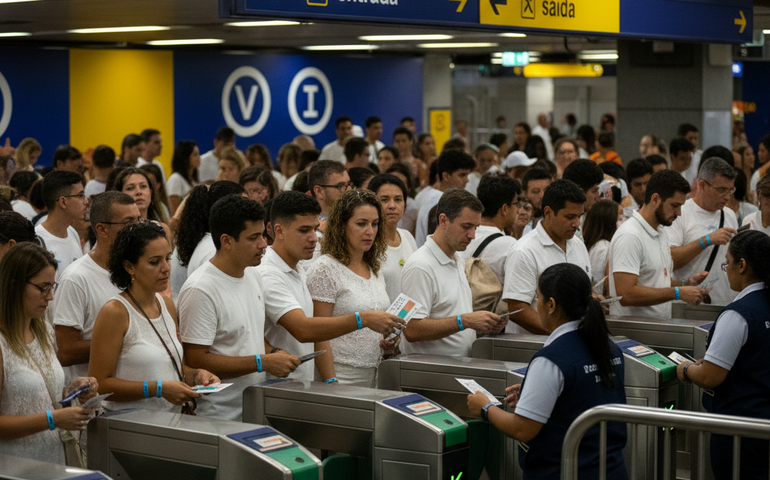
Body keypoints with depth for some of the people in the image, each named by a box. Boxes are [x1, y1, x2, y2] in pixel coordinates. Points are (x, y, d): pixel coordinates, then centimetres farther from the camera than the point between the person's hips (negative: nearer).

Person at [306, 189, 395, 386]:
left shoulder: (375, 268, 13)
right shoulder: (325, 270, -10)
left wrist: (387, 340, 3)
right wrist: (330, 381, -16)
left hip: (373, 375, 7)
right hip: (342, 375, -6)